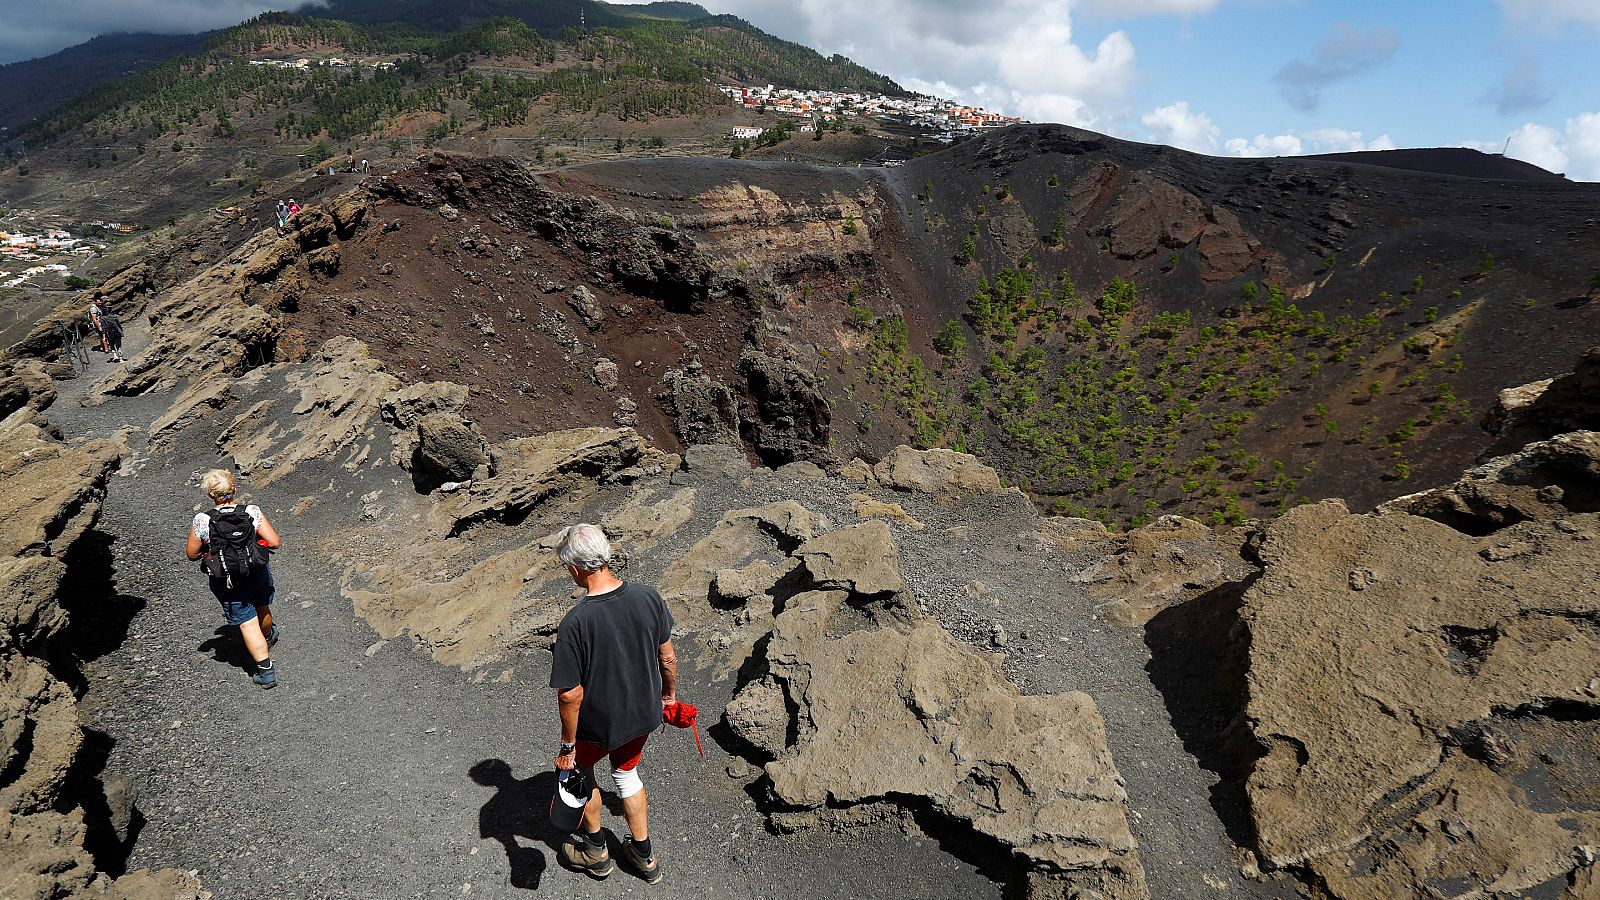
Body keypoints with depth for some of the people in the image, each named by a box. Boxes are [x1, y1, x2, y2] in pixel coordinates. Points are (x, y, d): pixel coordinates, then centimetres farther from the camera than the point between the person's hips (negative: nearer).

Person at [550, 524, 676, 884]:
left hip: (598, 724, -4)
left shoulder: (574, 624, -31)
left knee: (580, 771, 28)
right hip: (643, 712, 4)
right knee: (627, 774, 30)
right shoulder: (648, 596, -18)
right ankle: (644, 857, 44)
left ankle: (596, 851, 47)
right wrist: (669, 695, 13)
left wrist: (567, 745, -9)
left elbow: (571, 695, -24)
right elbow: (667, 657, -5)